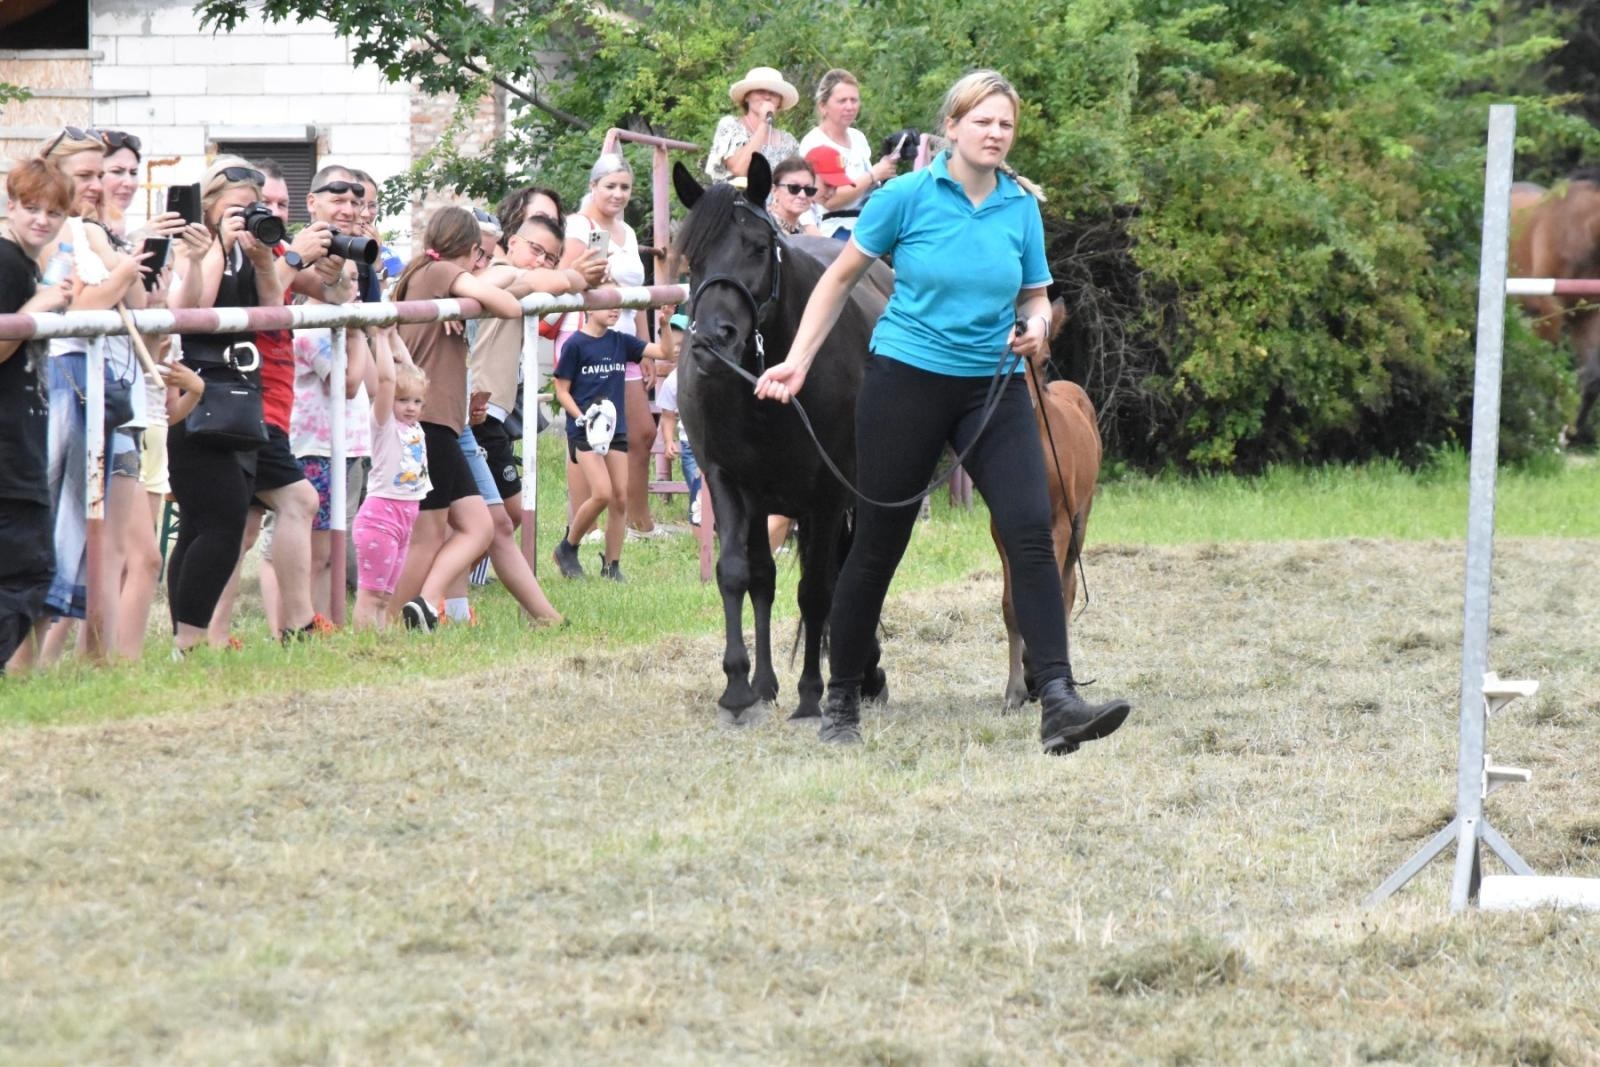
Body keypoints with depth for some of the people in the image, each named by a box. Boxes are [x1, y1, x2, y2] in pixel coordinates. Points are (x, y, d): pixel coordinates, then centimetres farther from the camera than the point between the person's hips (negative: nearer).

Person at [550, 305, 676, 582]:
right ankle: (567, 549, 3)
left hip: (616, 430, 5)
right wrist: (582, 418, -17)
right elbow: (562, 390, -3)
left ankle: (611, 566, 13)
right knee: (602, 494, -17)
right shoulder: (575, 344, -5)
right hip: (584, 433, -5)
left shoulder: (620, 342, 9)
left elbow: (666, 352, 7)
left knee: (620, 499, 2)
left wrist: (664, 325, -10)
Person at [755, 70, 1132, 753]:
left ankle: (1058, 702, -19)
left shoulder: (1022, 207, 3)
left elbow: (1036, 295, 15)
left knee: (1031, 530, -14)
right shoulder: (908, 197, -6)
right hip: (907, 381, -2)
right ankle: (841, 702, 21)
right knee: (878, 543, 5)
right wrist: (797, 362, -3)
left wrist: (1035, 326, -9)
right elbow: (840, 278, 3)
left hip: (994, 385, 3)